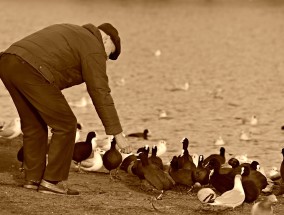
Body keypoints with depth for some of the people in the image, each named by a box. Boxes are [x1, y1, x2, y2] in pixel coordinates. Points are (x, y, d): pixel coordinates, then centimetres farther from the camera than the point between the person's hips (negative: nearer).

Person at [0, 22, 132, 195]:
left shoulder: (70, 32, 34)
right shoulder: (94, 48, 7)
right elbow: (101, 93, 1)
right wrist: (118, 133, 1)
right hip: (31, 71, -9)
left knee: (33, 125, 23)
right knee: (65, 125, 4)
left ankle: (33, 178, 25)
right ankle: (52, 181, 6)